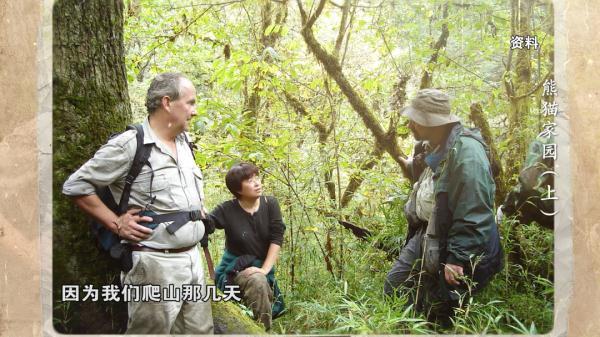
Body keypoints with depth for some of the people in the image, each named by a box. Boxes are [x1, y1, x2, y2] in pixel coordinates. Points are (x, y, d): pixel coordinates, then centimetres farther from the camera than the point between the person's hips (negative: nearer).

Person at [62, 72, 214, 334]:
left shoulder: (184, 144, 11)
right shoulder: (129, 145, -13)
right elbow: (75, 186, -9)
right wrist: (116, 224, -11)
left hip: (192, 258, 8)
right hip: (155, 263, -7)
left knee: (200, 330, 13)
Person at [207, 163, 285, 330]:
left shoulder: (270, 204, -7)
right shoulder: (227, 210, -12)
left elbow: (277, 239, -11)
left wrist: (265, 269, -20)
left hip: (263, 268, 4)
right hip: (236, 268, -4)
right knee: (257, 281, -32)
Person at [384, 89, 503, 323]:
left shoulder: (466, 151, -25)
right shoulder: (432, 147, 5)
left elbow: (474, 213, -28)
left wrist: (457, 258, -26)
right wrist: (411, 168, 16)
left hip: (454, 243, -9)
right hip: (426, 235, 10)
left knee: (435, 314, 4)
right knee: (392, 289, 17)